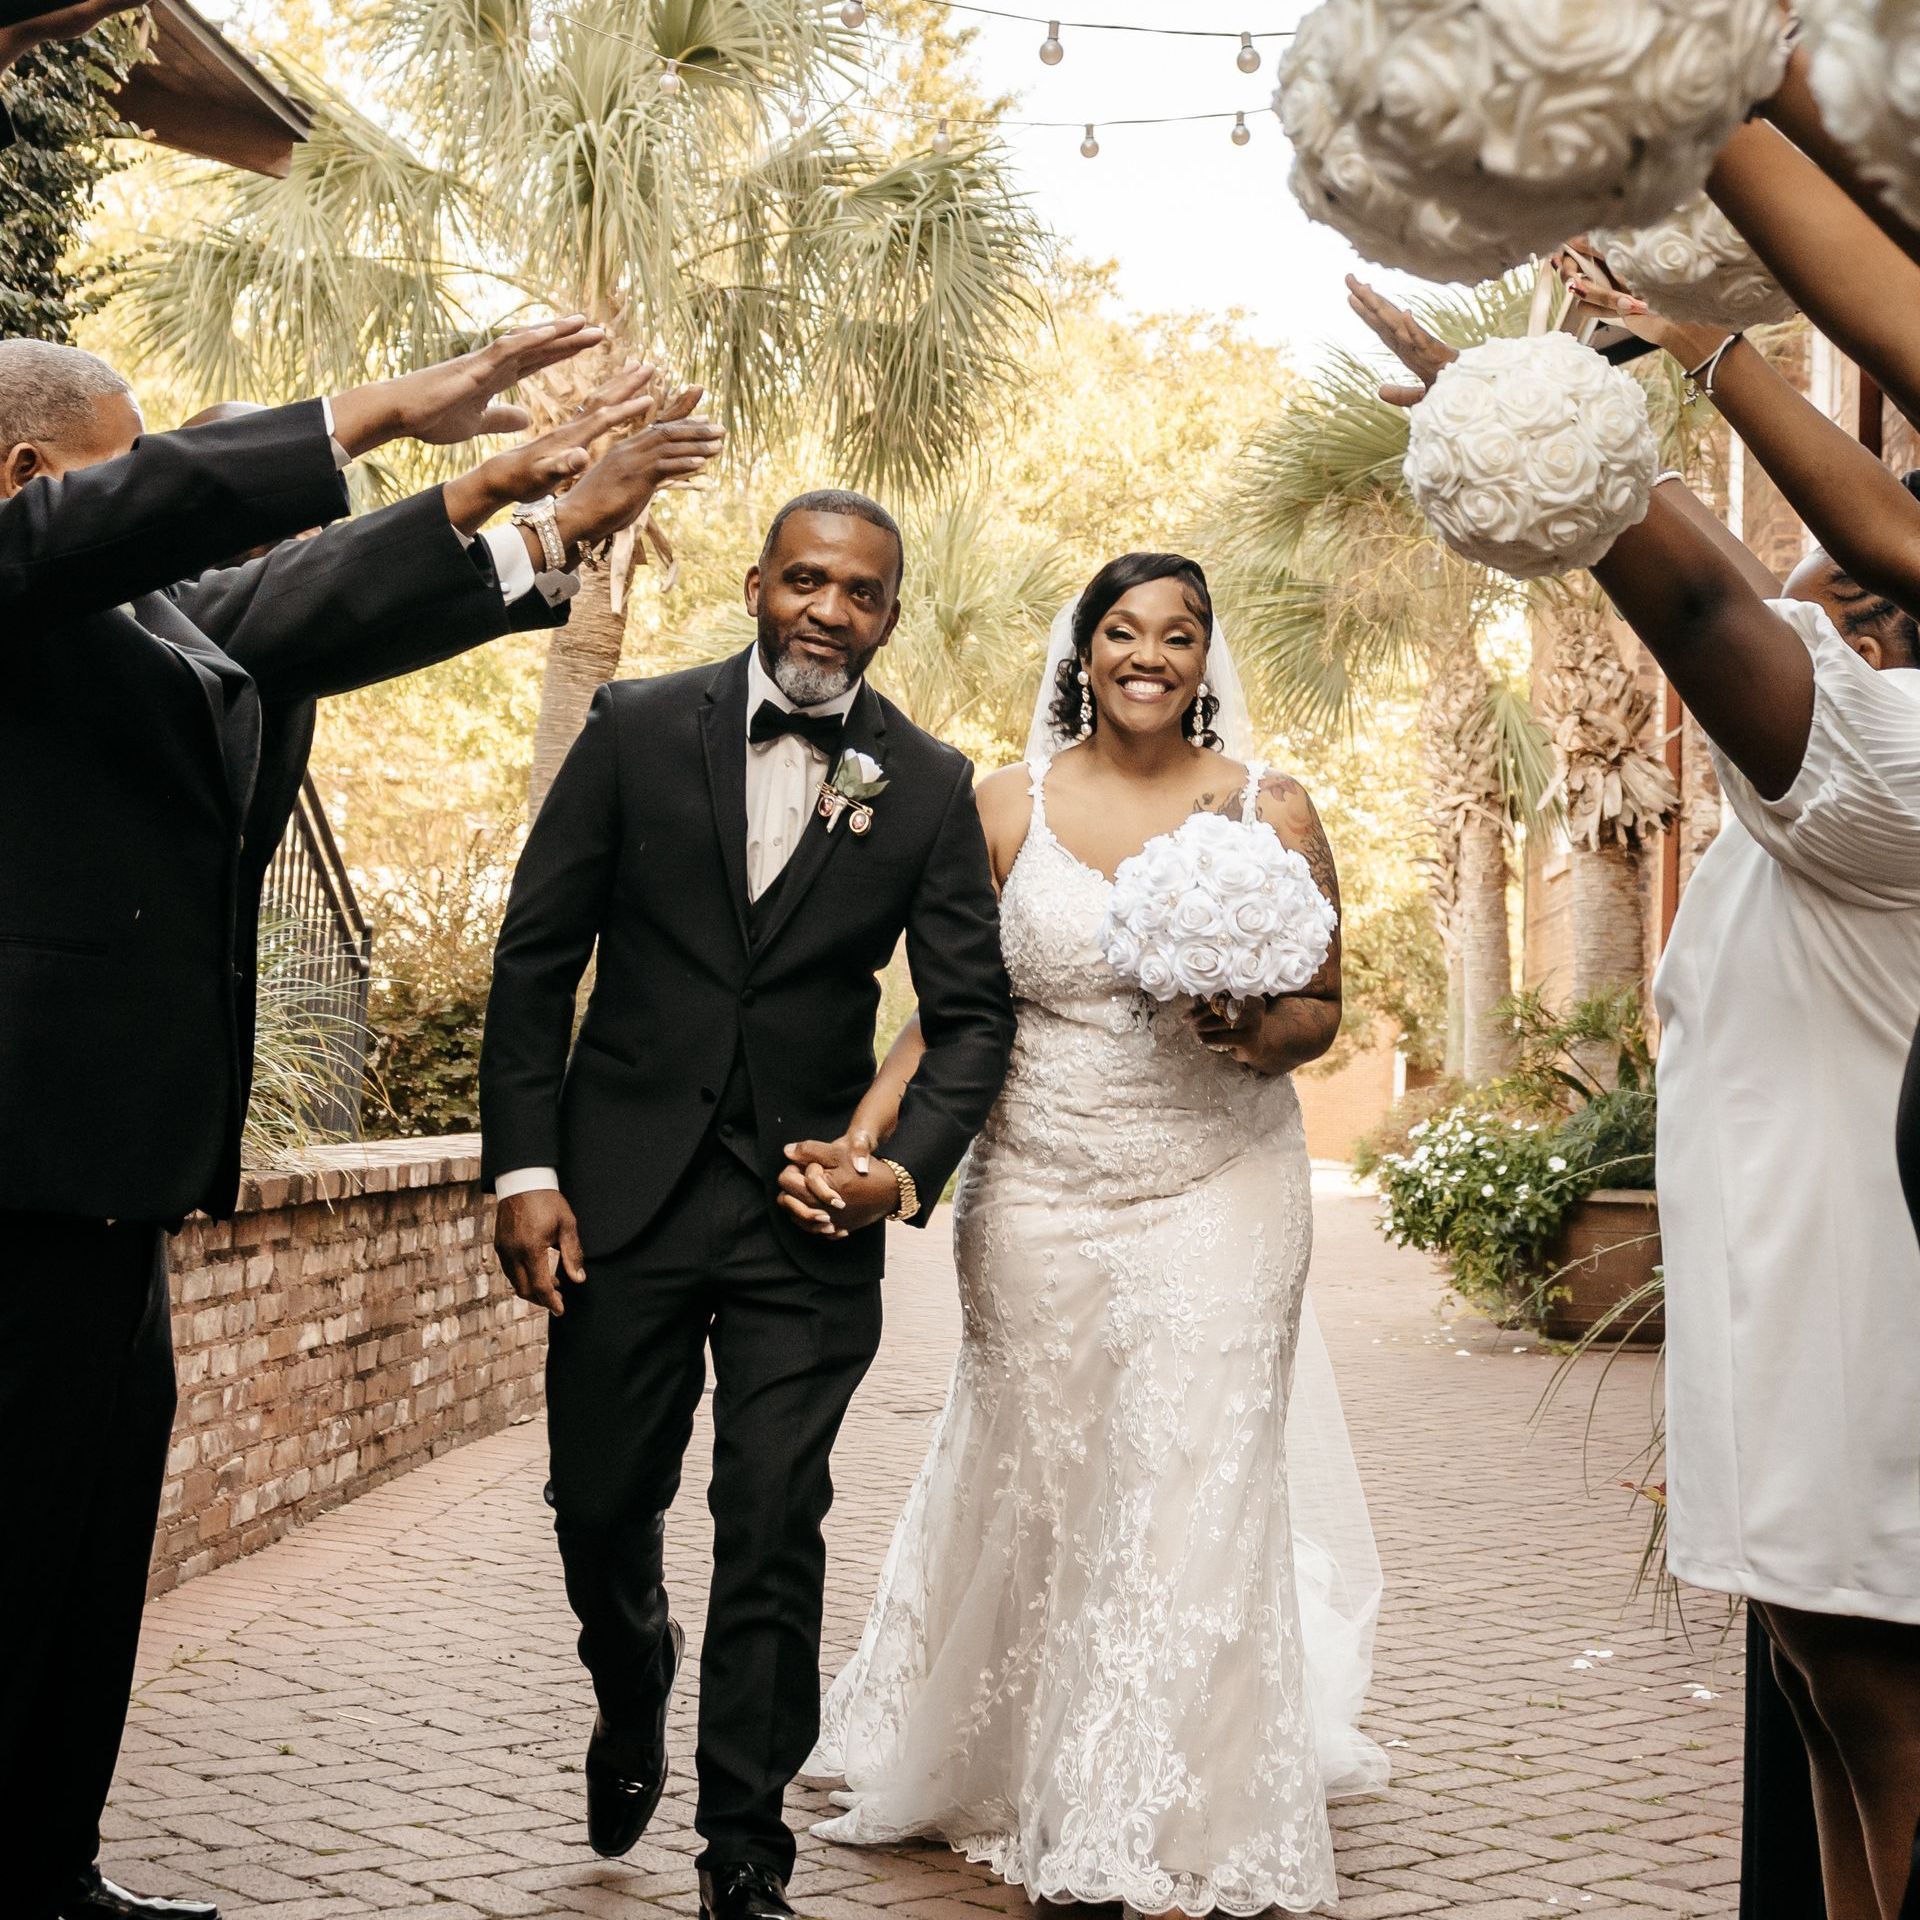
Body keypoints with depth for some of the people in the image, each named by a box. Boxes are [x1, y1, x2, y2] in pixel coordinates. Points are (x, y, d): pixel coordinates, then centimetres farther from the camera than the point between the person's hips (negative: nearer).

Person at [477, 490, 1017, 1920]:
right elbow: (536, 957, 1)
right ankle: (633, 1691, 44)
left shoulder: (929, 787, 2)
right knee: (601, 1504, 11)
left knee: (775, 1536, 0)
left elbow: (974, 1013, 3)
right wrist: (526, 1169, -5)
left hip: (810, 1214, 0)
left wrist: (912, 1169, -15)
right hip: (622, 1196, 1)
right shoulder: (638, 730, 0)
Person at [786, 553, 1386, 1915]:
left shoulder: (1274, 812, 3)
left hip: (1222, 1196, -1)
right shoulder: (1011, 807, 3)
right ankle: (1026, 1785, 28)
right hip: (1040, 1199, 1)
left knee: (1196, 1498, -3)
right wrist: (859, 1141, -11)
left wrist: (1264, 1034, -14)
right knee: (1039, 1487, 8)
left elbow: (1324, 1006, 8)